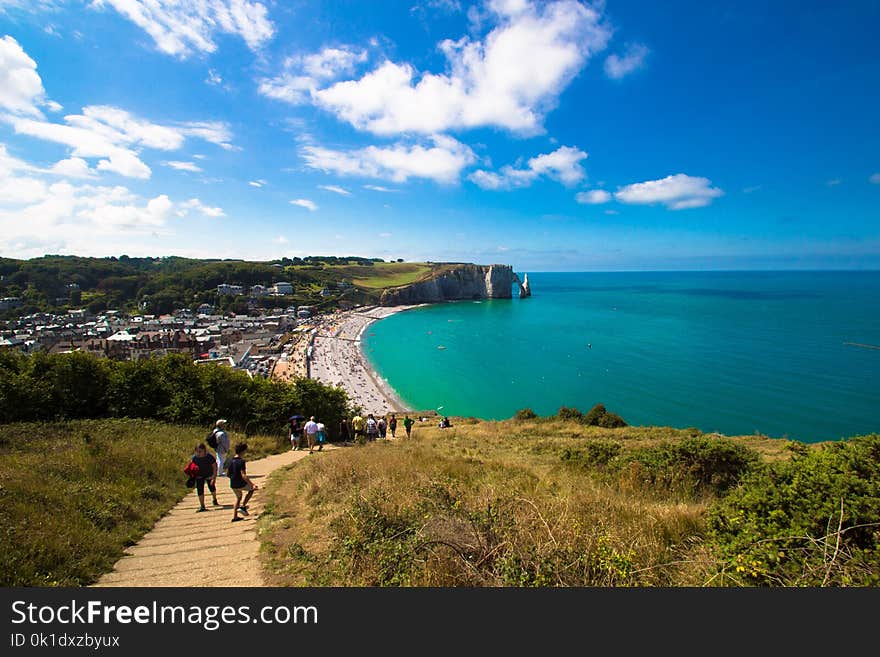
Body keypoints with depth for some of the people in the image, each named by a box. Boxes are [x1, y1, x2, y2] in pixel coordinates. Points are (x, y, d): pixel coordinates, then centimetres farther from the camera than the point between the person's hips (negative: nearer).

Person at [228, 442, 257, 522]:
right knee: (252, 489, 20)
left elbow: (229, 474, 9)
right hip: (241, 485, -7)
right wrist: (252, 484, -26)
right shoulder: (241, 461, -21)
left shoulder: (231, 461, 1)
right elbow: (244, 476, -27)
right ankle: (243, 506, 10)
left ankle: (235, 517, 30)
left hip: (233, 485, 7)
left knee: (238, 497, 29)